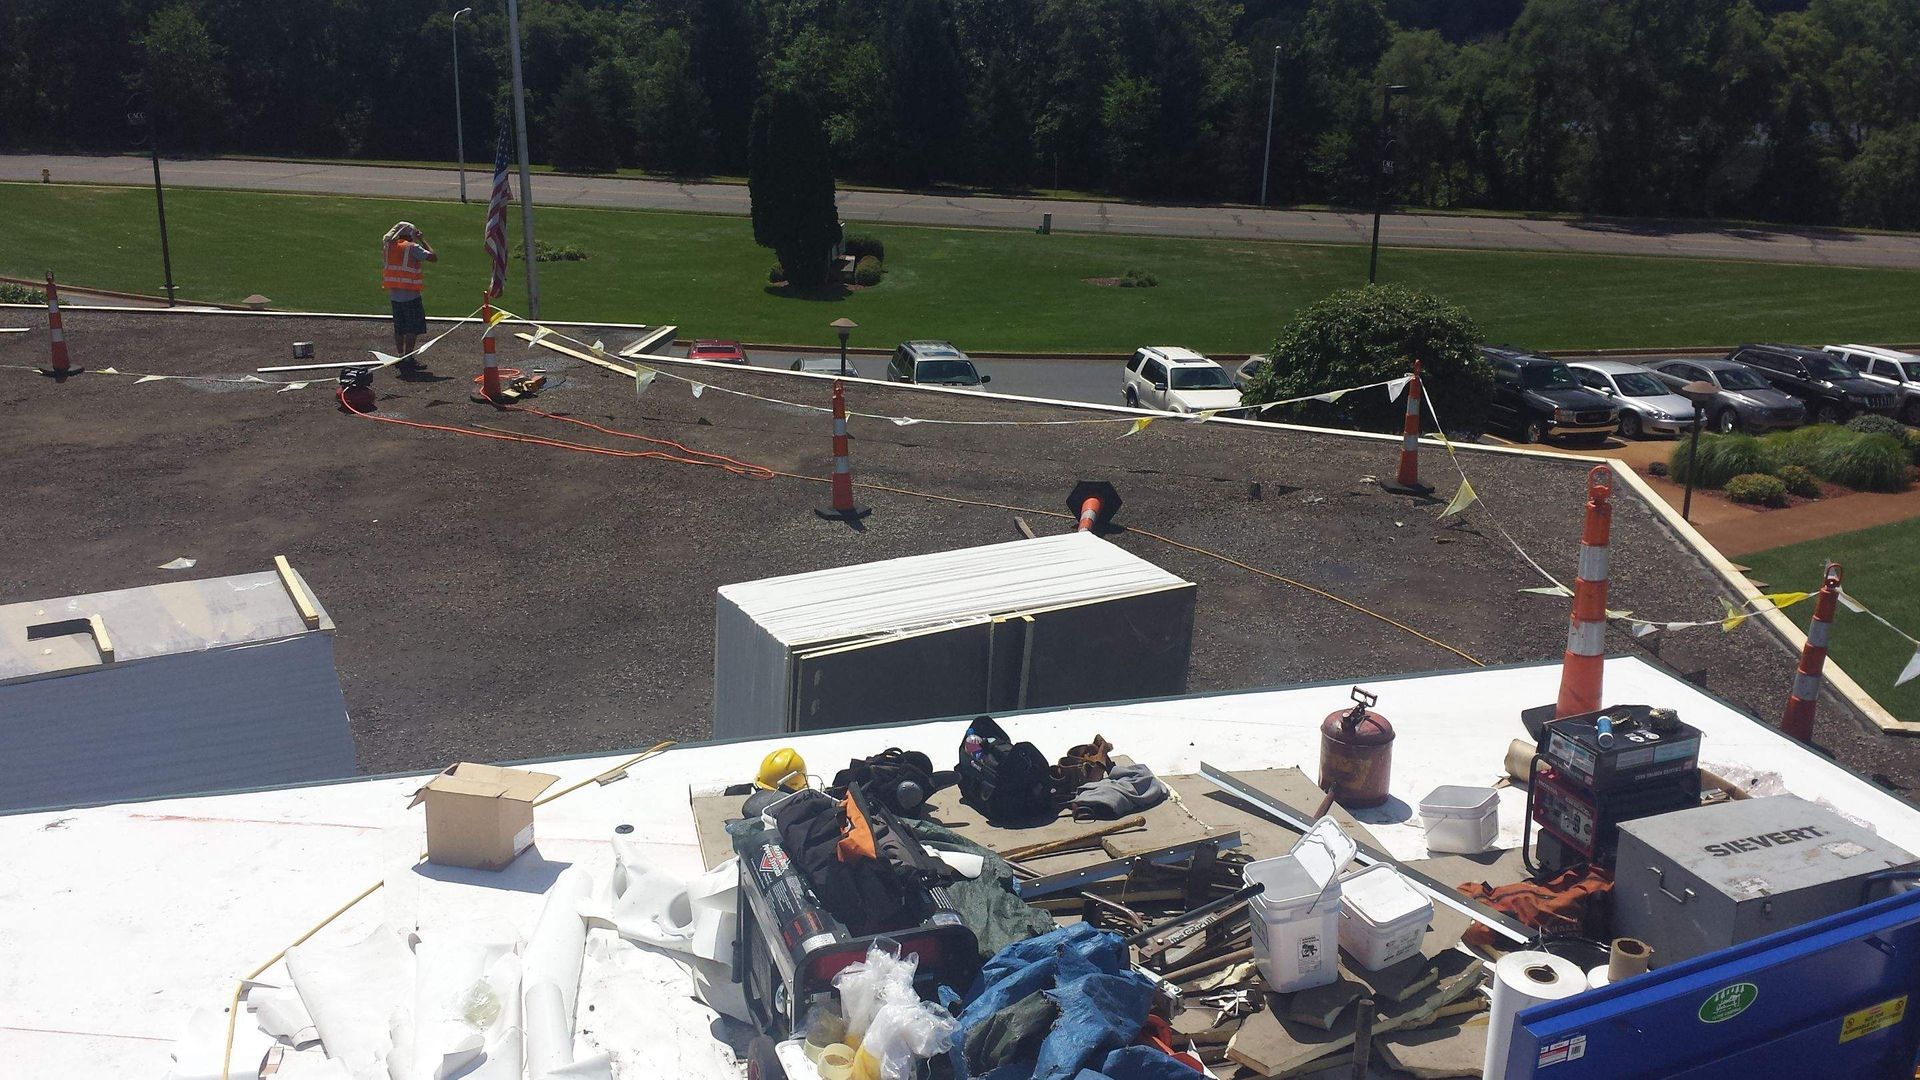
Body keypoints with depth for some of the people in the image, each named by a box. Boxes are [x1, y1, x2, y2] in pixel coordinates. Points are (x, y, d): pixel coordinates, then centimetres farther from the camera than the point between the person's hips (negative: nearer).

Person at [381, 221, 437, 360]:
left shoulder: (389, 246, 7)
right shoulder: (413, 247, -11)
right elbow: (434, 258, -16)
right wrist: (423, 240, -5)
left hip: (394, 294, 6)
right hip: (410, 295, -6)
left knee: (399, 327, 16)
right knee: (413, 328, 1)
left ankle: (400, 354, 20)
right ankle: (408, 357, -2)